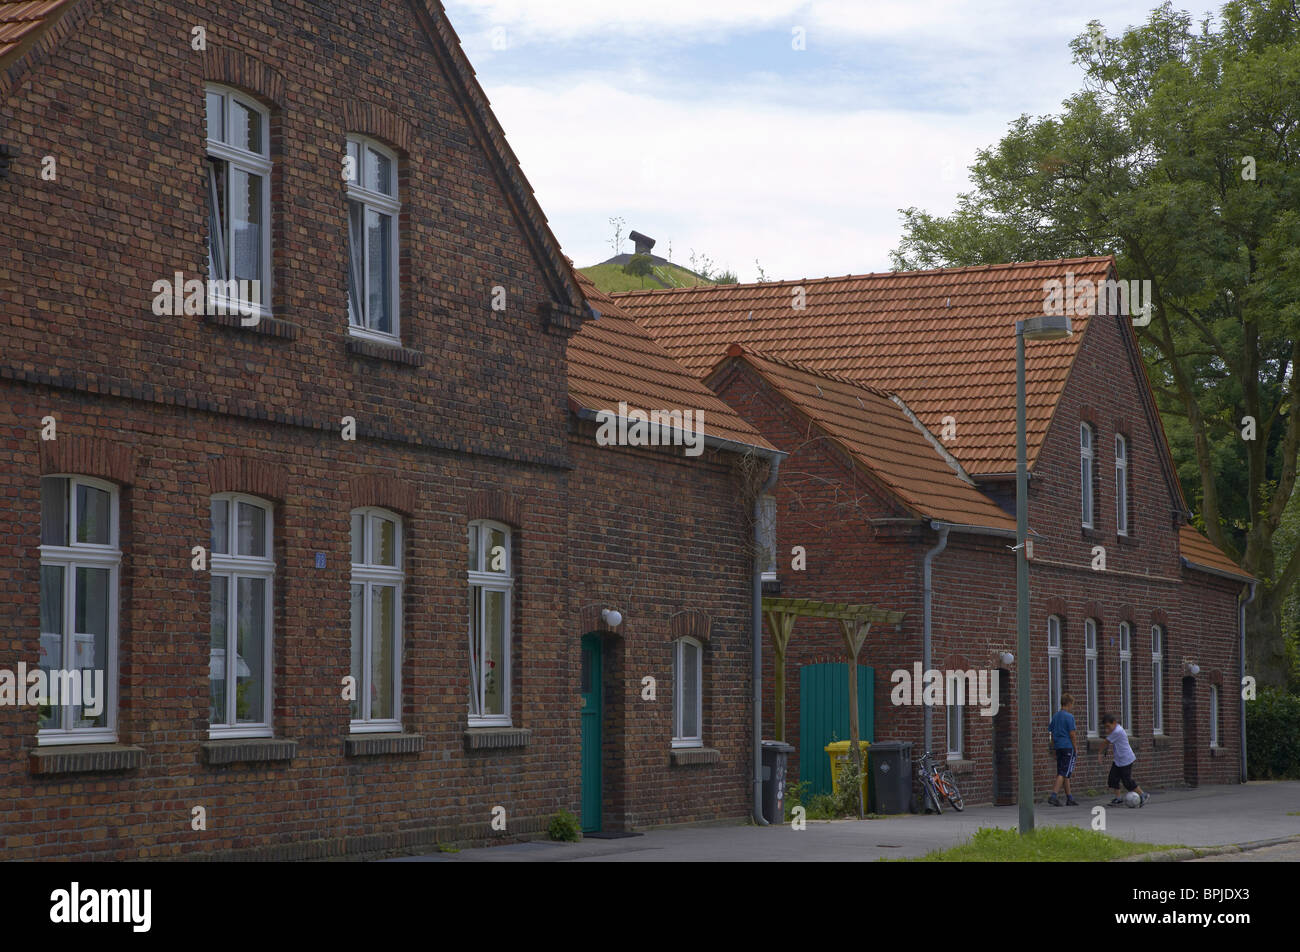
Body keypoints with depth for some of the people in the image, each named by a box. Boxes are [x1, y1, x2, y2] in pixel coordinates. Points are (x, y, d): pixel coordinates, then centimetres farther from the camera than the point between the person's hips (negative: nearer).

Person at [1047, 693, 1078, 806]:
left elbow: (1052, 731, 14)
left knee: (1064, 773, 12)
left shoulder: (1055, 716, 11)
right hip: (1068, 747, -7)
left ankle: (1069, 798, 16)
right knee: (1063, 773, -8)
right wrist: (1075, 747, -2)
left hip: (1058, 747, 7)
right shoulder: (1069, 717, -11)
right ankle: (1054, 795, -18)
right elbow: (1072, 734, -12)